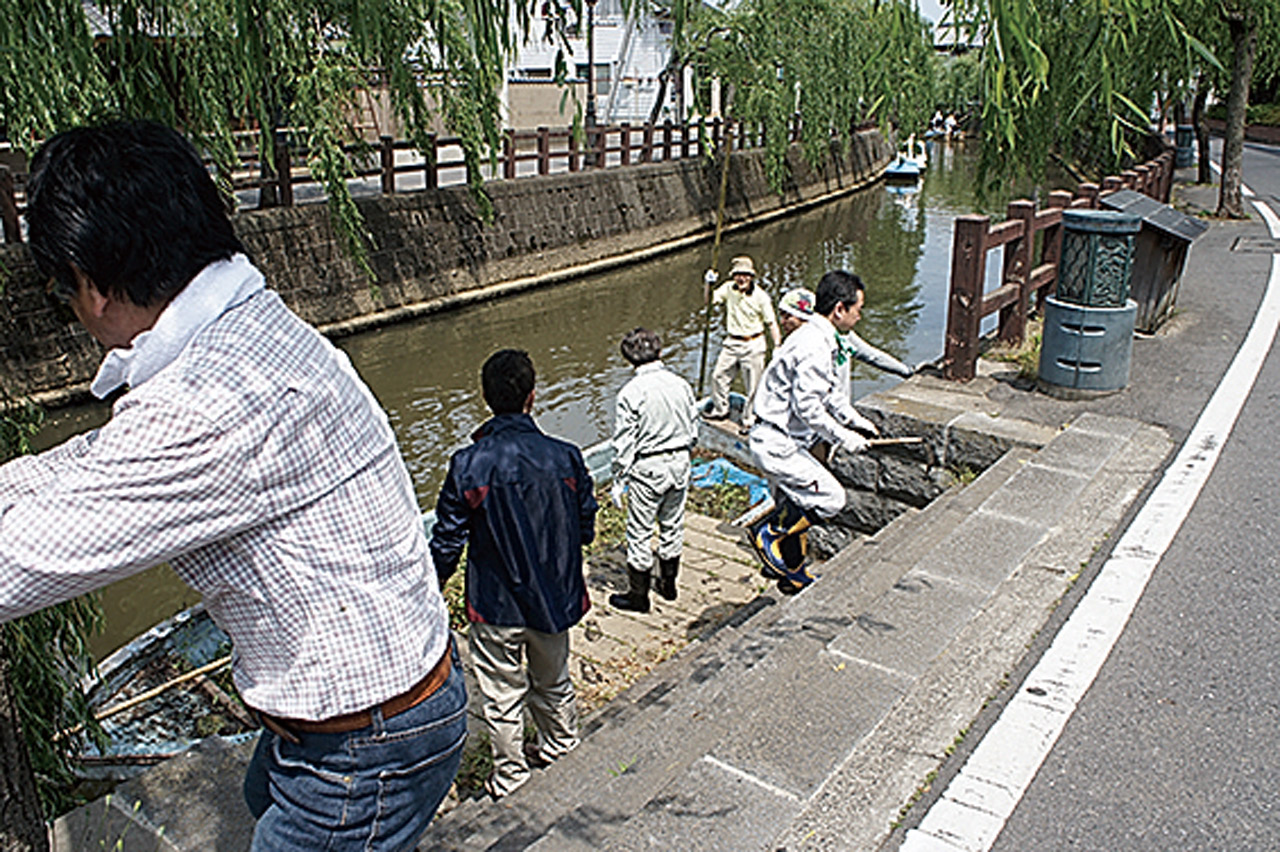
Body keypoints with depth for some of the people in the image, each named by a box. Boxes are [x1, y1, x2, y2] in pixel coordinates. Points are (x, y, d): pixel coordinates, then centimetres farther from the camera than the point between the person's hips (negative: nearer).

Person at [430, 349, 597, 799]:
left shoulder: (468, 465, -21)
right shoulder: (566, 458, -14)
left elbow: (447, 541, -12)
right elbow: (587, 529, -2)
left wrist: (433, 588, 6)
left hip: (496, 605, -3)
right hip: (555, 598, 3)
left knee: (503, 695, 17)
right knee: (553, 681, 27)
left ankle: (510, 775, 33)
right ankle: (560, 746, 49)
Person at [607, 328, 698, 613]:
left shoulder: (631, 393, -17)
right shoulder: (681, 385, -2)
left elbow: (624, 444, -14)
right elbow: (693, 431, 6)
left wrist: (619, 481, -5)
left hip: (648, 468, -5)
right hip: (680, 462, 6)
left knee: (640, 532, 7)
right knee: (672, 525, 20)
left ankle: (638, 595, 17)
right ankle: (668, 584, 35)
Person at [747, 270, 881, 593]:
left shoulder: (818, 339, 12)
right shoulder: (814, 346, -22)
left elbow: (827, 391, 26)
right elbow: (807, 406, -26)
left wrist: (856, 421, 20)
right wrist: (844, 437, -17)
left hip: (780, 440, 11)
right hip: (776, 444, -11)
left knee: (796, 506, 19)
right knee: (830, 497, -7)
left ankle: (792, 574, 33)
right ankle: (769, 535, 5)